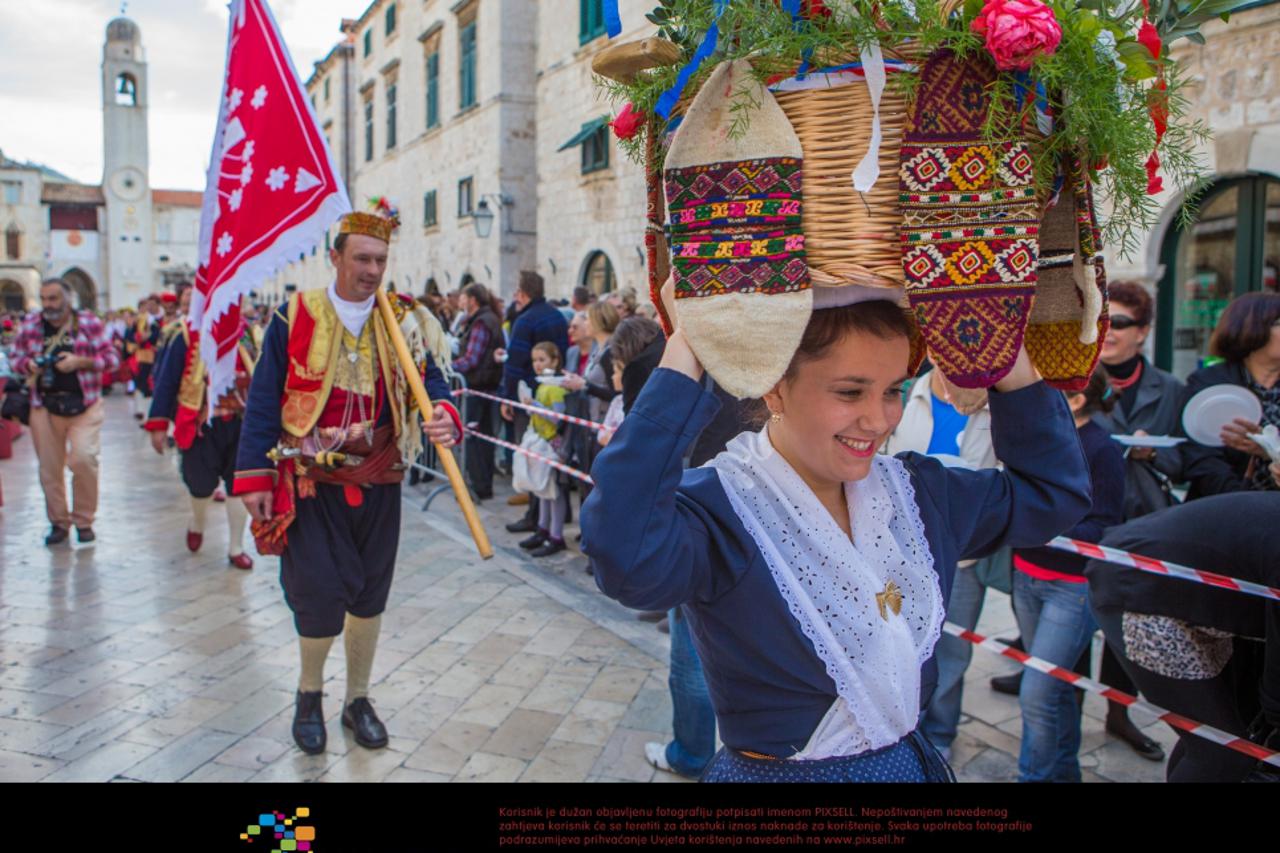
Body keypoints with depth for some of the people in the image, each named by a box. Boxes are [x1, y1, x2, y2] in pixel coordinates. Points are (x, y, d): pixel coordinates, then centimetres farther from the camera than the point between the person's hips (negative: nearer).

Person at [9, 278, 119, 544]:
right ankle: (58, 522, 22)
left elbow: (111, 358, -1)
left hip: (84, 405, -3)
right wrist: (28, 365, -9)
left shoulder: (89, 322, -1)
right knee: (49, 467, 7)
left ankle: (84, 520, 6)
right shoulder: (30, 325, 6)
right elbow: (16, 359, 14)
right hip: (45, 405, 3)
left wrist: (80, 361, -16)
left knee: (83, 459, -13)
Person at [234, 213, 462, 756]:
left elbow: (428, 381, -3)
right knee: (320, 590, -4)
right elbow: (263, 401, -3)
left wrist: (445, 418, -27)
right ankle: (309, 693, 25)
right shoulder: (295, 318, -4)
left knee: (370, 594, 11)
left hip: (378, 482, 3)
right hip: (313, 484, -3)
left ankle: (357, 699, 31)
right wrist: (256, 478, -7)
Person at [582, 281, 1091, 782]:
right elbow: (625, 557, -45)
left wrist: (1013, 371, -5)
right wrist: (680, 367, -42)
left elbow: (1053, 494, 8)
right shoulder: (719, 510, -24)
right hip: (773, 771, -6)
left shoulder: (915, 491, -2)